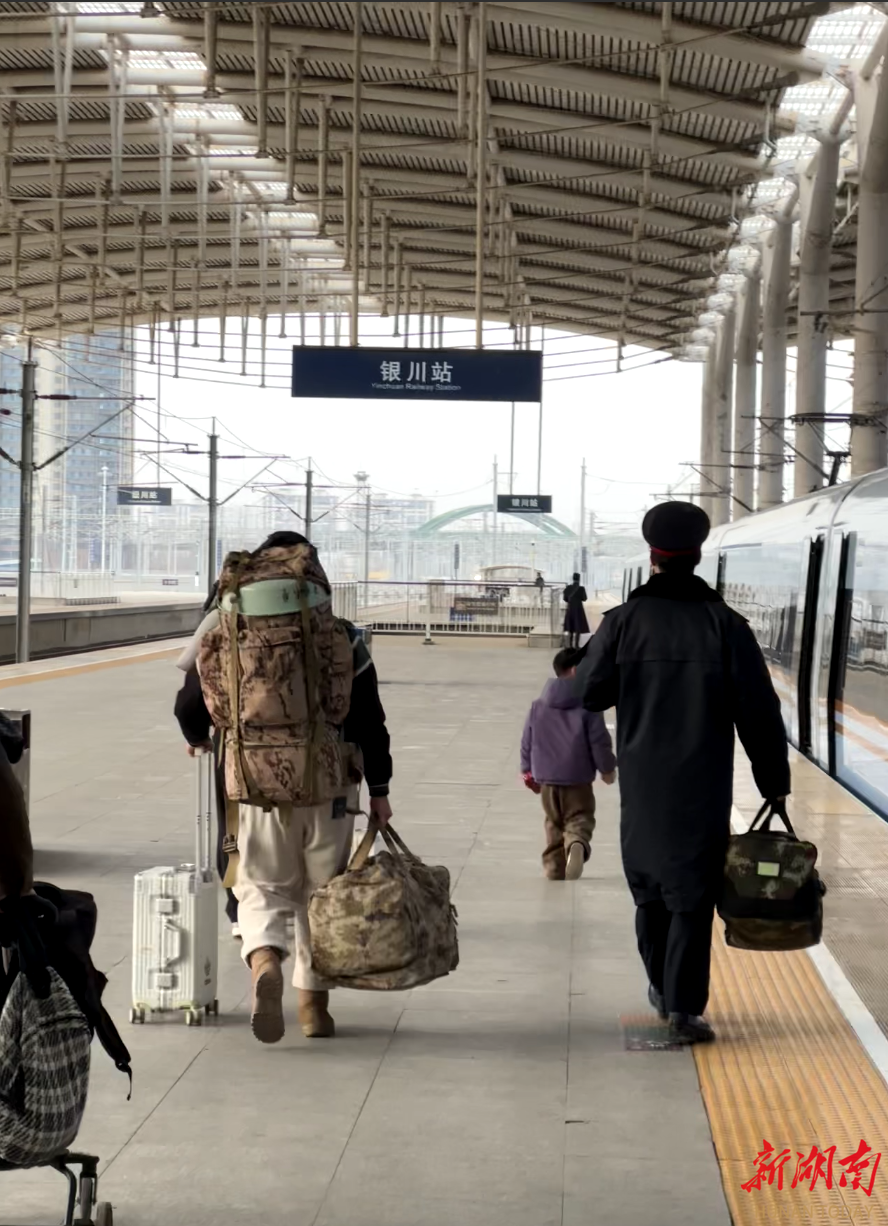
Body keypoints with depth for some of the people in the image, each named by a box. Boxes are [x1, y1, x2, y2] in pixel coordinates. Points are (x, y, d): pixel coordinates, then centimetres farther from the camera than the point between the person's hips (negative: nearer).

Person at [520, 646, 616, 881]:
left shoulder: (538, 706, 4)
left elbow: (527, 742, 9)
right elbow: (599, 741, -8)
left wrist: (528, 770, 23)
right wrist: (607, 768, 7)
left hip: (547, 777, 4)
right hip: (578, 778, -4)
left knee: (554, 824, 18)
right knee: (580, 818, 1)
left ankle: (554, 868, 18)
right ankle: (576, 843, -31)